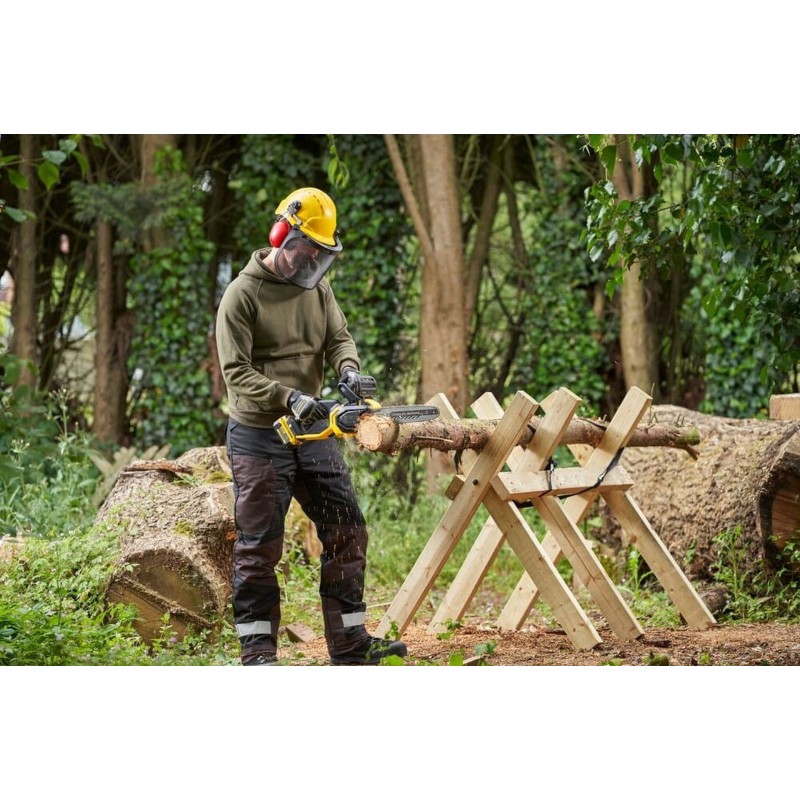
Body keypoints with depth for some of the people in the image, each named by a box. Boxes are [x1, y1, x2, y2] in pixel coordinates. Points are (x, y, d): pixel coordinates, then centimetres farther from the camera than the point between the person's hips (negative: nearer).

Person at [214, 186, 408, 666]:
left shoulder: (318, 288, 8)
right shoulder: (243, 295, -12)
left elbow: (339, 338, 8)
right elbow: (236, 372, -17)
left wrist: (348, 369, -15)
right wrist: (288, 398, -28)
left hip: (314, 434, 7)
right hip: (259, 438, -7)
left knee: (346, 533, 6)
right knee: (259, 548, -2)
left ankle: (350, 644, 13)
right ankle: (258, 654, 3)